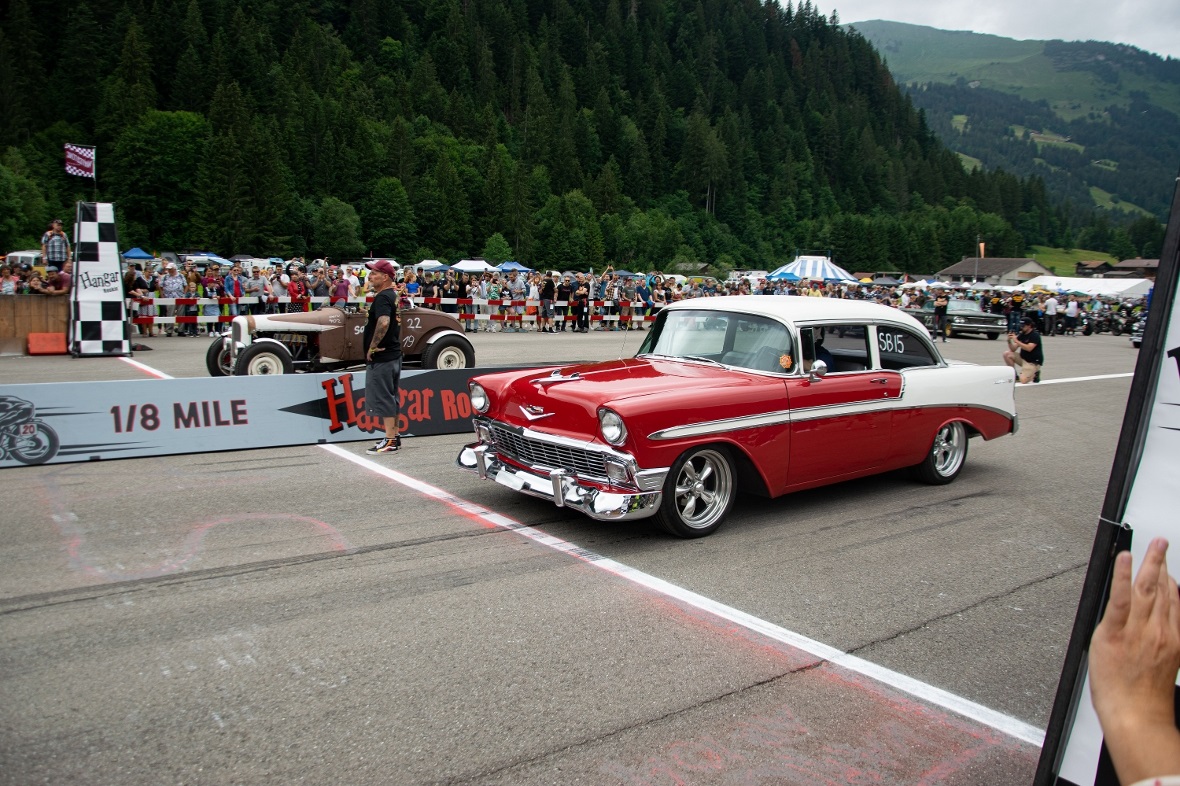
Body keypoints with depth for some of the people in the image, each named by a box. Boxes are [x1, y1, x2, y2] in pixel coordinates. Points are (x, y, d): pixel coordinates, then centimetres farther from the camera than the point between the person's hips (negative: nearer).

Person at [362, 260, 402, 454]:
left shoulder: (382, 297, -16)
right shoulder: (392, 294, 14)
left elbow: (383, 322, -33)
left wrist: (373, 346, -25)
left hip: (381, 358, -10)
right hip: (393, 354, 10)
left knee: (383, 399, -6)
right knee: (390, 398, 16)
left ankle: (390, 442, -4)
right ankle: (394, 437, 23)